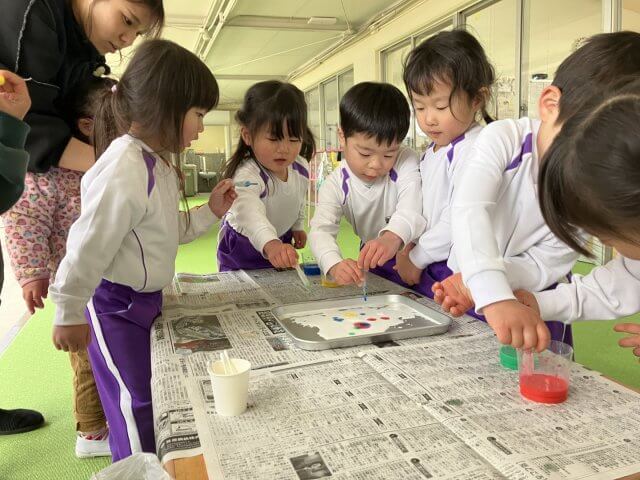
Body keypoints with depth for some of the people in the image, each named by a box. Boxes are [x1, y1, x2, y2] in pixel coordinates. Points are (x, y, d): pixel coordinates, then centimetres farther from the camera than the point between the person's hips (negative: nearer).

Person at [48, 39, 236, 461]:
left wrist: (210, 212, 2)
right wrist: (68, 314, -17)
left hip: (145, 297, 10)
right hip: (114, 305, -10)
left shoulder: (157, 163, 4)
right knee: (135, 406, 4)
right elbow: (88, 247, -25)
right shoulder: (124, 171, -29)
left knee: (148, 396, 23)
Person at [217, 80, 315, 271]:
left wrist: (297, 226, 6)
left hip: (281, 244, 5)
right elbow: (249, 212, -58)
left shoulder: (301, 167, -14)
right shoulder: (247, 176, -37)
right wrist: (271, 244, -74)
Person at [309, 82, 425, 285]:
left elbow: (411, 209, -34)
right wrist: (335, 265, -48)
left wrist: (393, 237, -58)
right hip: (372, 261, 3)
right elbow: (321, 229, -26)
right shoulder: (335, 184, -12)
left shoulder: (406, 163, -17)